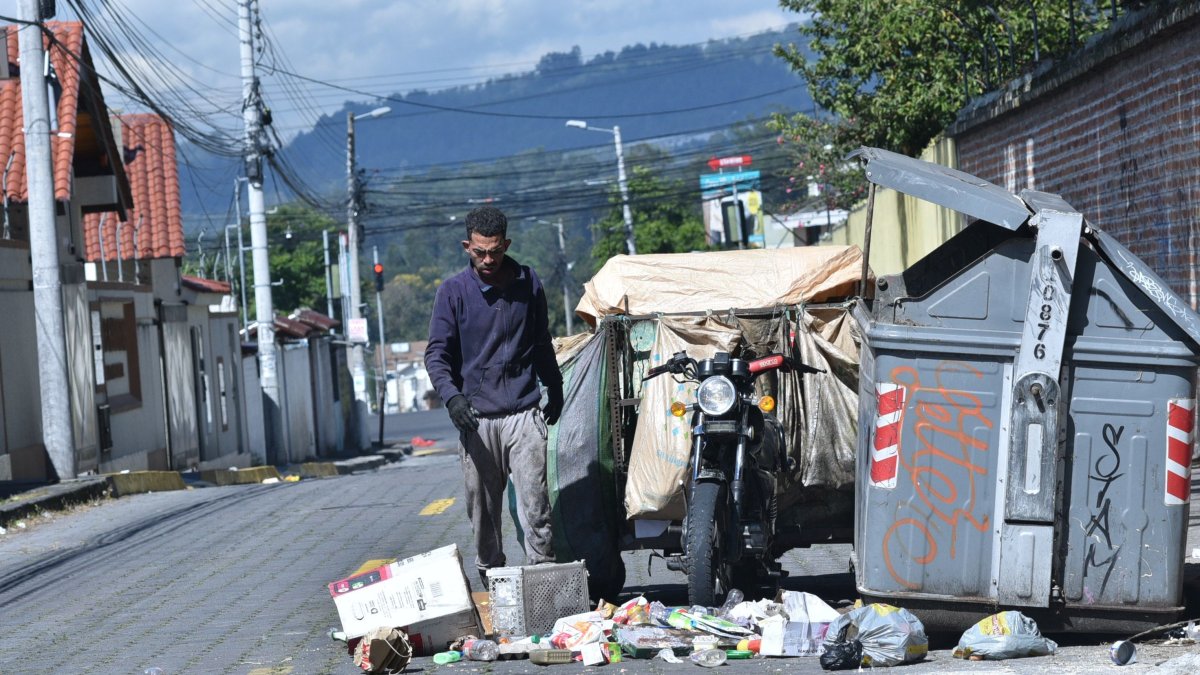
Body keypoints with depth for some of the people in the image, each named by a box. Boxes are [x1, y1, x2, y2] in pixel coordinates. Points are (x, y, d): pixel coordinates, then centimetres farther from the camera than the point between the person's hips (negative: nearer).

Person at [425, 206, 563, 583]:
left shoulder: (528, 284, 9)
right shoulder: (453, 292, 2)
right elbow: (437, 353, -1)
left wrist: (554, 389, 30)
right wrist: (451, 395, -19)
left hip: (524, 413, 1)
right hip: (476, 417, -1)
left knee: (535, 505, -8)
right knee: (483, 510, 3)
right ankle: (490, 580, 11)